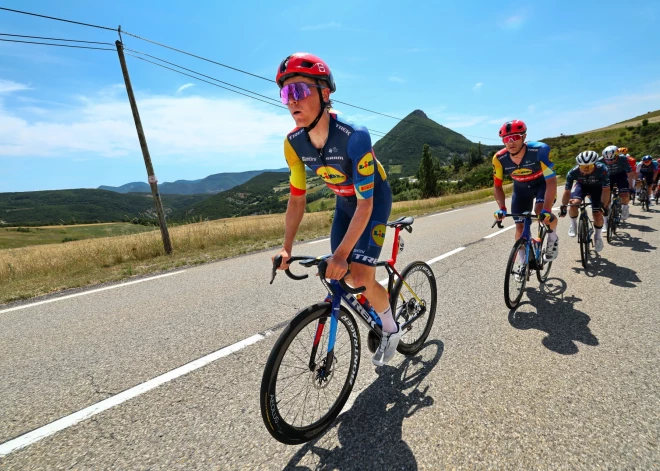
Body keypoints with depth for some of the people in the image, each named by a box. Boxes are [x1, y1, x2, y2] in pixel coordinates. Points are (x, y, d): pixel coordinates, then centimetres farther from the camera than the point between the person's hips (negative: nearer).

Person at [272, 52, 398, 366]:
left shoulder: (354, 136, -34)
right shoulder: (293, 142, -16)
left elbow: (365, 202, -32)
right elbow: (296, 198, -9)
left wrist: (341, 253, -36)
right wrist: (286, 248, -14)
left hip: (374, 200, -5)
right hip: (344, 202, 6)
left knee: (360, 276, -16)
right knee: (339, 275, 4)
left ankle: (391, 329, 16)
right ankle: (377, 316, 35)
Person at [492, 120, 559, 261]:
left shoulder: (540, 150, -34)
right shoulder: (499, 159, -25)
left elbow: (551, 181, -34)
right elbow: (498, 186, -12)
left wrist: (546, 210, -45)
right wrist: (501, 208, -27)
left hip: (543, 183, -2)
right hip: (521, 187, 3)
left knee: (541, 212, -31)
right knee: (520, 227, -2)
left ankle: (553, 238, 4)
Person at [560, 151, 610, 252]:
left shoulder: (602, 169, -35)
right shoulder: (573, 172, -32)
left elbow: (606, 190, -30)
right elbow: (567, 191, -24)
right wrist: (563, 207, -25)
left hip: (597, 187, -1)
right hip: (581, 185, 1)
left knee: (598, 215, -10)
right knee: (574, 204, -30)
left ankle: (597, 235, 19)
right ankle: (573, 224, 1)